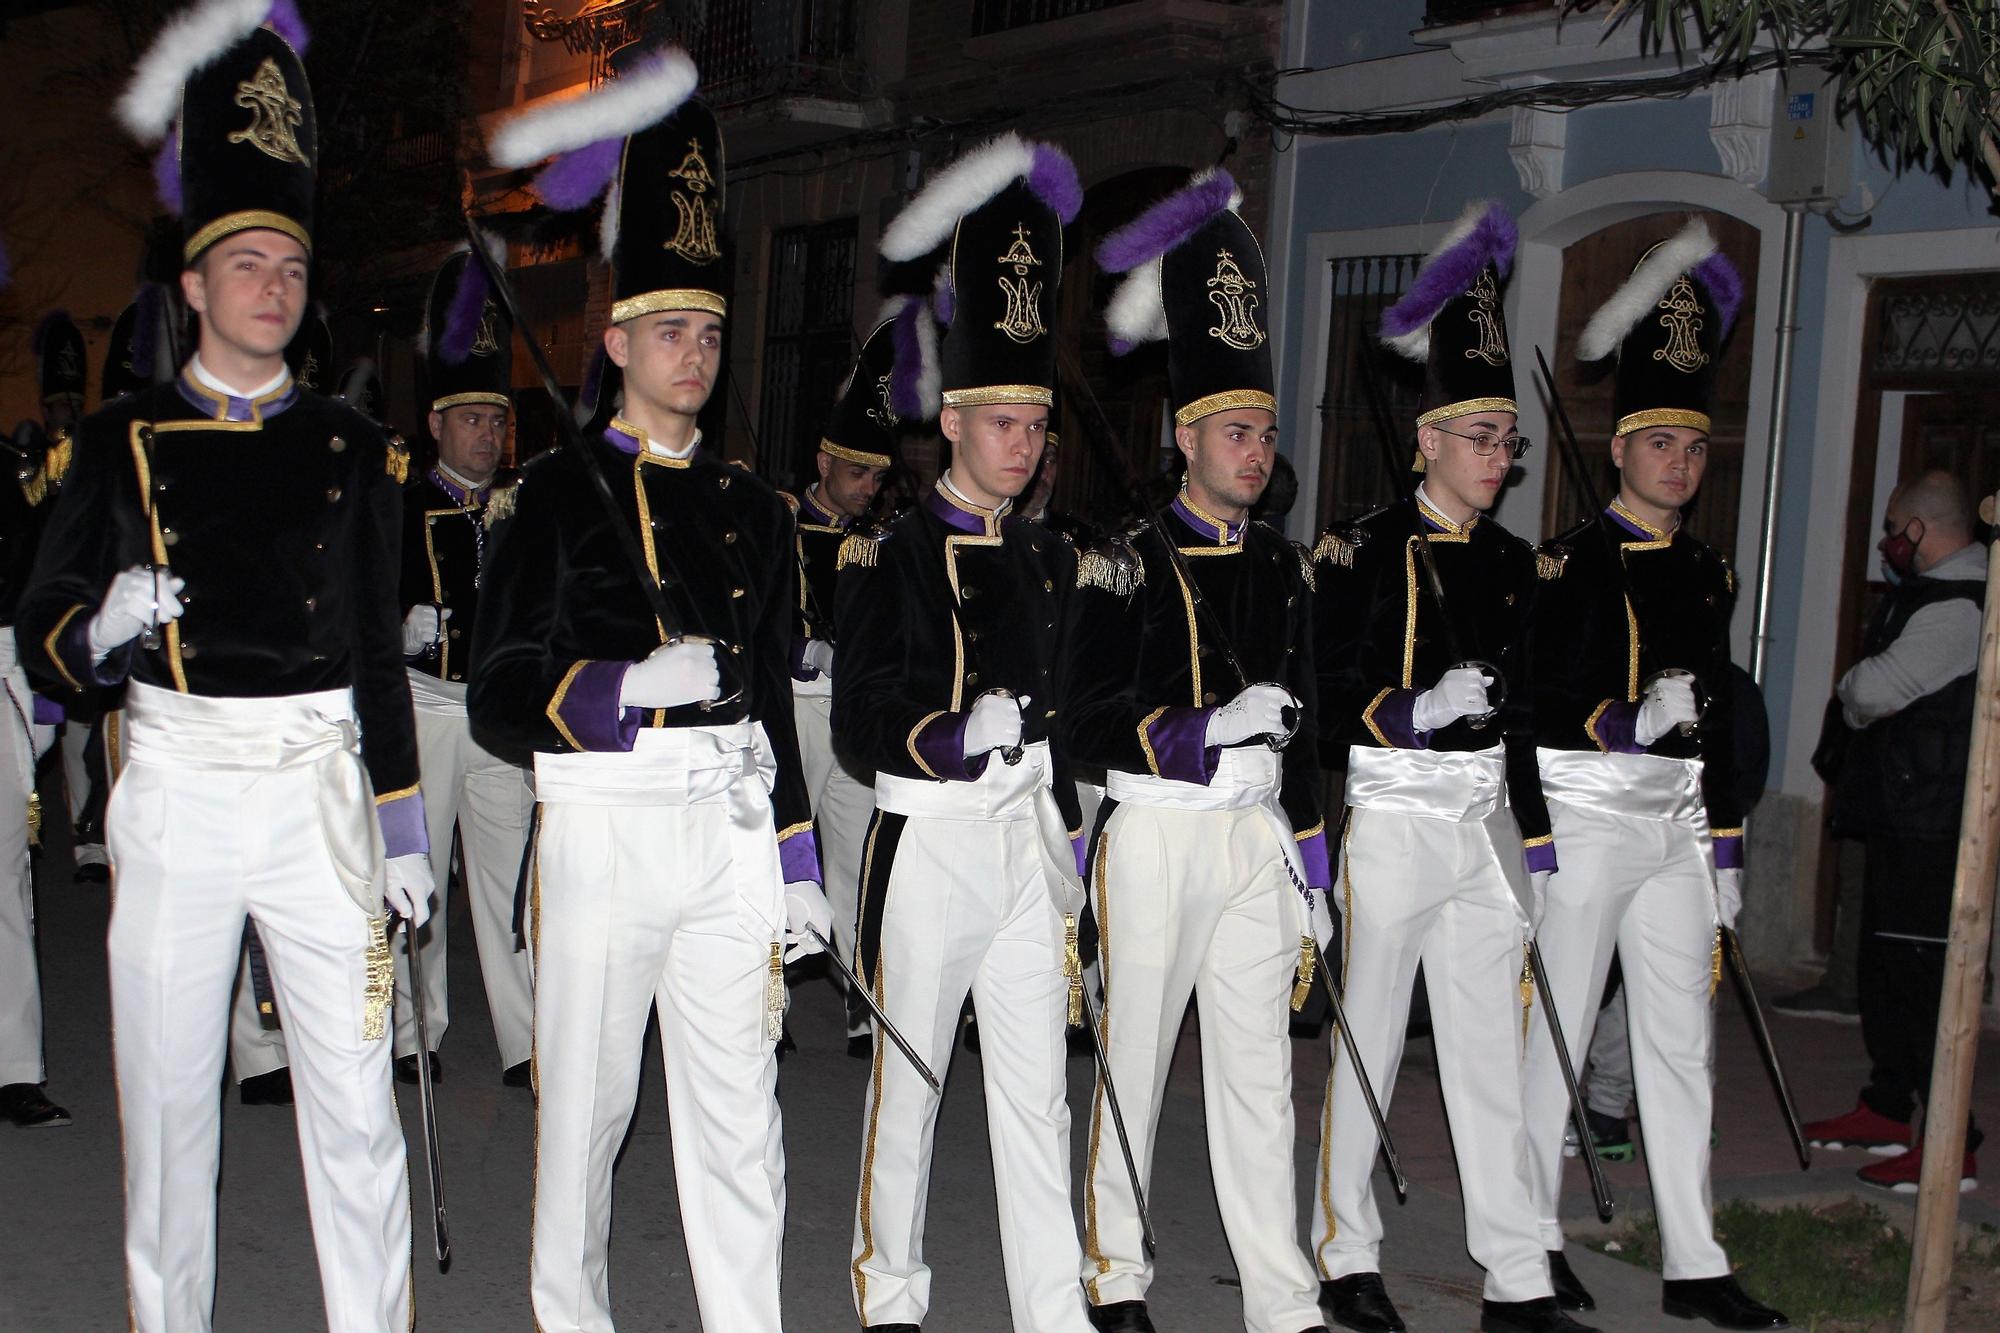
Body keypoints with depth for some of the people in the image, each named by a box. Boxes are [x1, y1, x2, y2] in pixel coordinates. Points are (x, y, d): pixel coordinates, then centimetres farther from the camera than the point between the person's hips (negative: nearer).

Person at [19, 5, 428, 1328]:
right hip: (177, 788, 0)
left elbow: (380, 649, 9)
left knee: (357, 1096, 2)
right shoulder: (124, 441, 3)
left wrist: (403, 826, 5)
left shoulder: (350, 447, 7)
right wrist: (103, 629, -20)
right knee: (169, 1095, 8)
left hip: (319, 786, 1)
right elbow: (44, 638, 4)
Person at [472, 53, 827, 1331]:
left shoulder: (754, 507, 12)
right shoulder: (559, 493, -1)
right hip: (604, 827, -3)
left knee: (740, 1115, 5)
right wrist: (629, 686, -22)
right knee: (588, 1104, 8)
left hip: (732, 828, 3)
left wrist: (798, 865, 11)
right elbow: (500, 700, -5)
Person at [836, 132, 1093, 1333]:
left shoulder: (1049, 558, 12)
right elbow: (857, 723, -10)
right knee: (908, 1087, 8)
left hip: (1029, 840, 5)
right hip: (930, 839, -4)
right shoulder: (892, 556, -6)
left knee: (1038, 1094, 6)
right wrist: (952, 739, -27)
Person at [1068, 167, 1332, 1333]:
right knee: (1136, 1061, 6)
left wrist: (1312, 883, 14)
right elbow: (1092, 724, -10)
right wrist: (1209, 729, -24)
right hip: (1156, 835, -4)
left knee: (1261, 1073, 6)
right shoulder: (1128, 564, -6)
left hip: (1256, 841, 4)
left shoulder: (1286, 569, 11)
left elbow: (1301, 734, 15)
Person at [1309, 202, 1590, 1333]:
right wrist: (1410, 714, -24)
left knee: (1495, 1052, 7)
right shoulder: (1367, 549, -6)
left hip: (1488, 824, 5)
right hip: (1393, 816, -5)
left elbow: (1520, 711, 17)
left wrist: (1536, 840, 15)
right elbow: (1317, 695, -9)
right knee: (1368, 1039, 5)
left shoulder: (1512, 562, 12)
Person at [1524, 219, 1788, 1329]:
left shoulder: (1707, 572, 14)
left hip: (1678, 829, 6)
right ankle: (1534, 1240, 16)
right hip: (1583, 818, -6)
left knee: (1682, 1041, 7)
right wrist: (1623, 723, -26)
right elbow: (1521, 694, -12)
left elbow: (1718, 718, 17)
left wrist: (1725, 846, 15)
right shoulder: (1567, 561, -5)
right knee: (1556, 1029, 2)